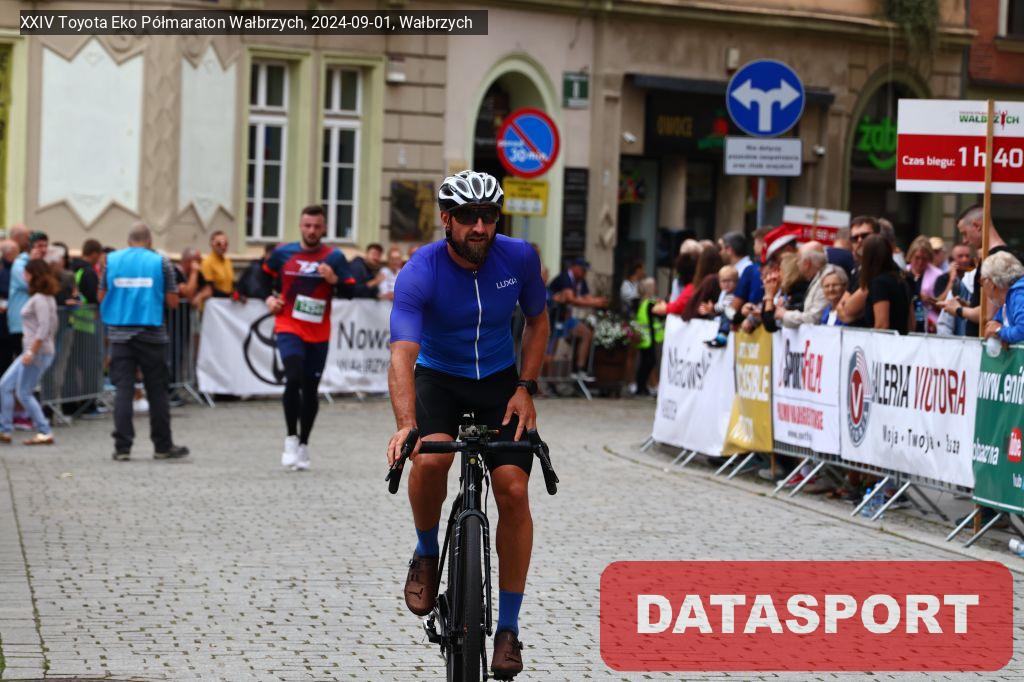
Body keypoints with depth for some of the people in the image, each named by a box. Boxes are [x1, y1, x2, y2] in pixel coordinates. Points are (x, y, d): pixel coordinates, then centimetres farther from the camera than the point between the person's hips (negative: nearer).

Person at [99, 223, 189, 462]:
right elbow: (172, 302, -1)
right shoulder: (161, 262, -1)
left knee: (123, 390, 3)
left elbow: (101, 297, 7)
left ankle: (122, 447, -1)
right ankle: (163, 446, 14)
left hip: (119, 333, 1)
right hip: (152, 334, -1)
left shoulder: (111, 260, 4)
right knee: (157, 391, 8)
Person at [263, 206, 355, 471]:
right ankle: (291, 438, -5)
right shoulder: (282, 253, 1)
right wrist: (269, 297, 4)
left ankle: (303, 446, 24)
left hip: (319, 334, 1)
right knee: (294, 379, -21)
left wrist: (334, 281, -20)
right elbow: (265, 275, 20)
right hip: (288, 328, -1)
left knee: (310, 389, 8)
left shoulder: (335, 257, -3)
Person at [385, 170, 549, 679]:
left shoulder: (519, 258, -15)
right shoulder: (419, 274, -25)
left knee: (513, 490, -13)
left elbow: (537, 320, 4)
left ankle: (508, 627, -1)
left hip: (500, 380, 2)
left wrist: (525, 387, -7)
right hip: (439, 378, -2)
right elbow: (402, 356, -35)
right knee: (431, 458, -32)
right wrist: (406, 424, -51)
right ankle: (426, 555, -1)